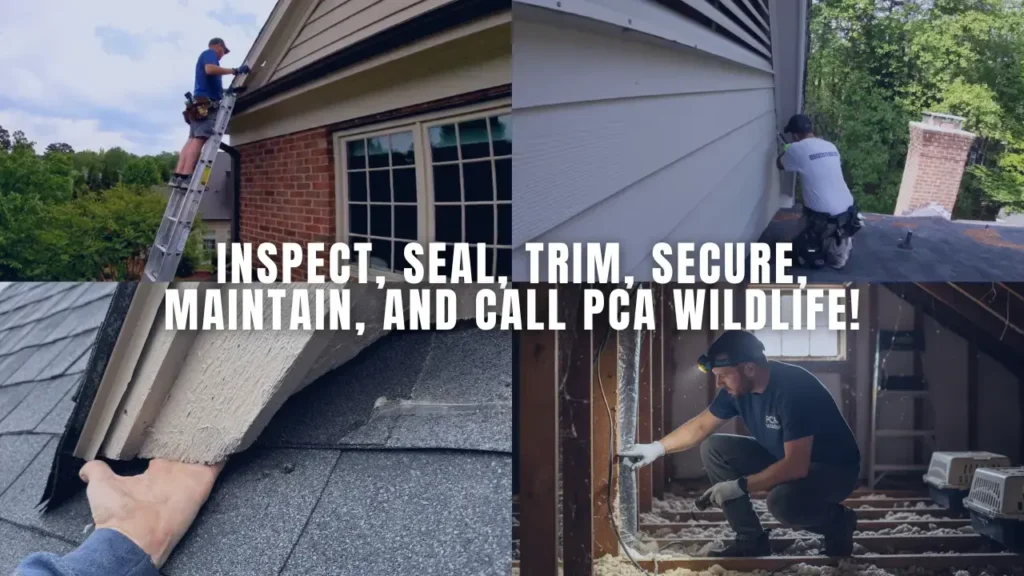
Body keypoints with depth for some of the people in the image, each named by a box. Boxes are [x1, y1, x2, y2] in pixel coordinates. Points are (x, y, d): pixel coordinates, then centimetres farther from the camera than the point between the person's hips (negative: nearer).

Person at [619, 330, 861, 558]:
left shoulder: (793, 388, -32)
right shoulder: (737, 387, -9)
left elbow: (796, 466, -35)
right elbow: (700, 426, 6)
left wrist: (740, 486, -28)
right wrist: (657, 447, -2)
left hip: (834, 468, -7)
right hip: (783, 459, 8)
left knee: (782, 500, -37)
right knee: (714, 449, -6)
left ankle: (837, 521, -2)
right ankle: (751, 540, 1)